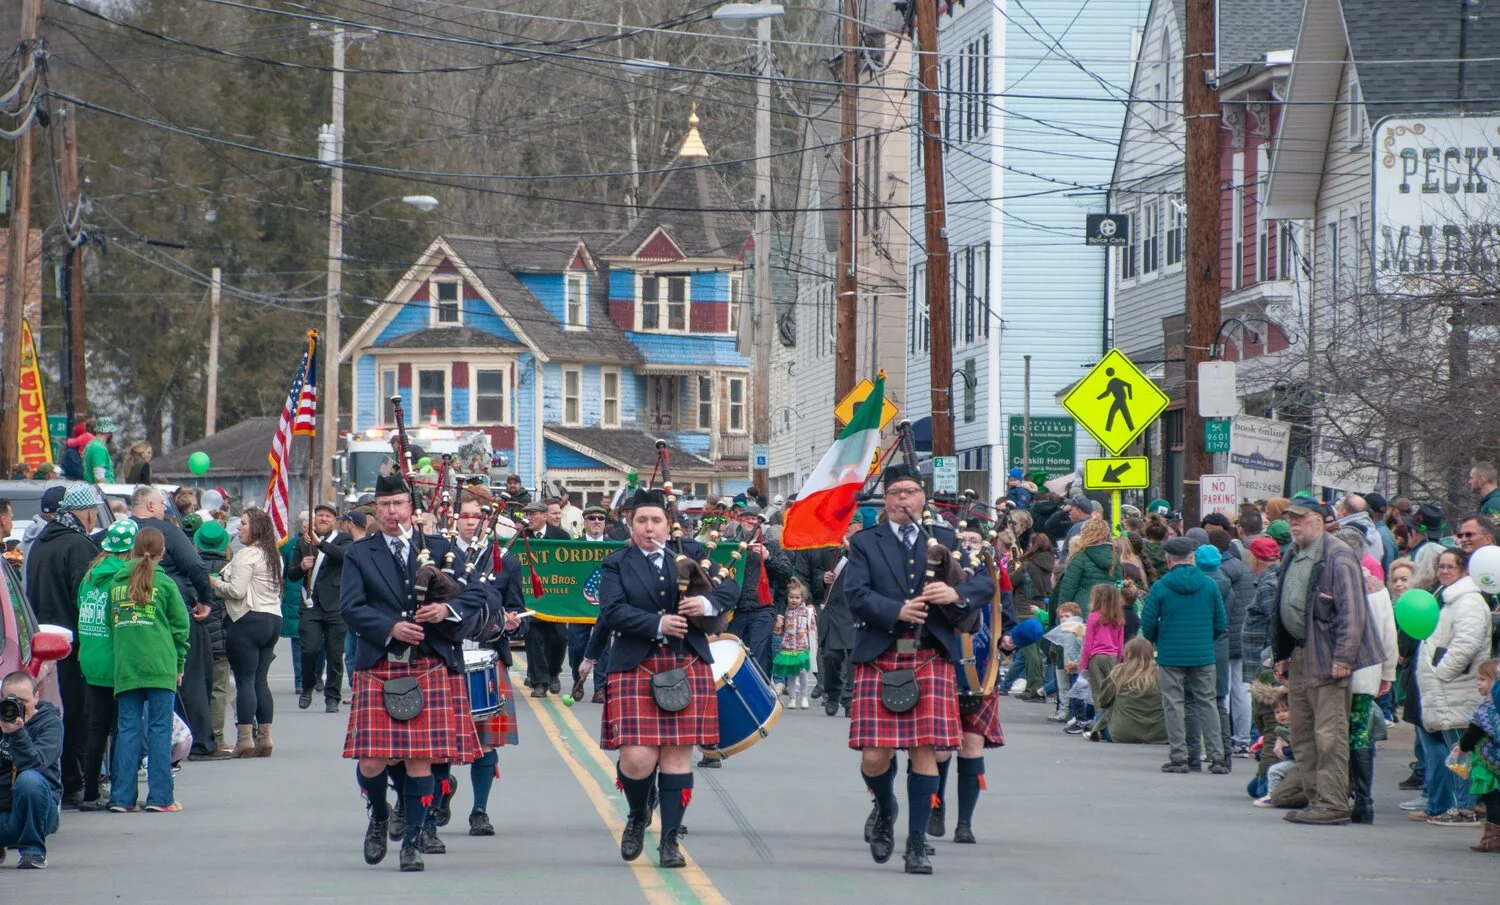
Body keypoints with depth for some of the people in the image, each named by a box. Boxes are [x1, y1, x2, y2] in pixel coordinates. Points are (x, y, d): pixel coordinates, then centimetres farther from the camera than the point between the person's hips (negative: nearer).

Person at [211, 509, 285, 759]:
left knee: (245, 681, -7)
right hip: (273, 619, 8)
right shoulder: (274, 556, 15)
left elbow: (237, 591, -17)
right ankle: (265, 737, 9)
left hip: (248, 621, -8)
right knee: (260, 681, 11)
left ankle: (245, 739, -10)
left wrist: (216, 583, 1)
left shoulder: (246, 555, -11)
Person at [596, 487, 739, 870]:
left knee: (678, 753, 0)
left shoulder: (692, 554, 11)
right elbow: (613, 610, -8)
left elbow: (730, 587, 8)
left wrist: (708, 604, -14)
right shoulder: (616, 565, 5)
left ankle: (671, 841, 7)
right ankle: (638, 816, 20)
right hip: (636, 669, -2)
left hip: (687, 668, 2)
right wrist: (657, 624, -19)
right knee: (637, 757, -11)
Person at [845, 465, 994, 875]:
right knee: (875, 756, -6)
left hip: (931, 658, 1)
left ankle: (917, 843, 5)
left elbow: (984, 584, 7)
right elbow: (856, 595, -5)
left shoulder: (945, 540, 14)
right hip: (879, 658, -1)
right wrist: (897, 611, -21)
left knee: (925, 750, -4)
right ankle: (885, 811, 25)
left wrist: (957, 594, -15)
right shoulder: (865, 543, 8)